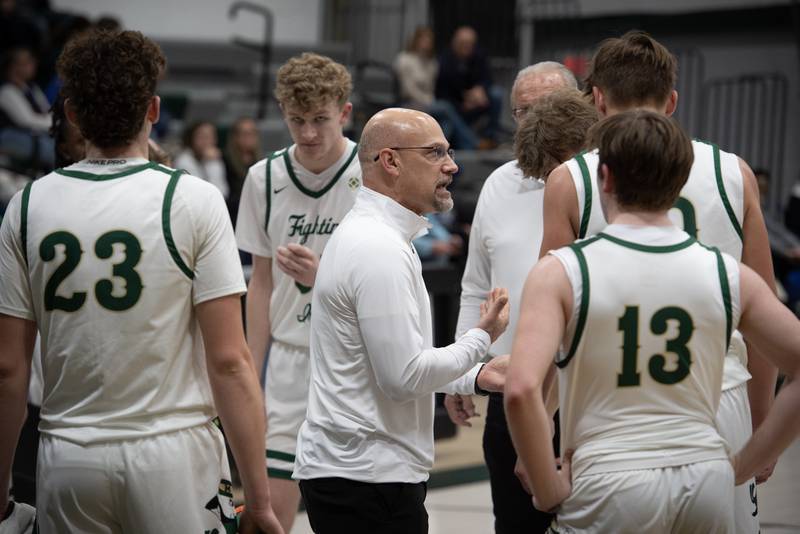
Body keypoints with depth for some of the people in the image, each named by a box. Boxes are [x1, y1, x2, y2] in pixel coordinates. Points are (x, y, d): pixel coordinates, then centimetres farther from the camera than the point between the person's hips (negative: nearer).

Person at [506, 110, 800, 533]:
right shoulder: (729, 276, 2)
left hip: (611, 486, -3)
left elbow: (521, 390, -19)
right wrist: (742, 466, 10)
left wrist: (550, 493, -8)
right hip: (708, 482, 3)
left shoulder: (561, 273, -7)